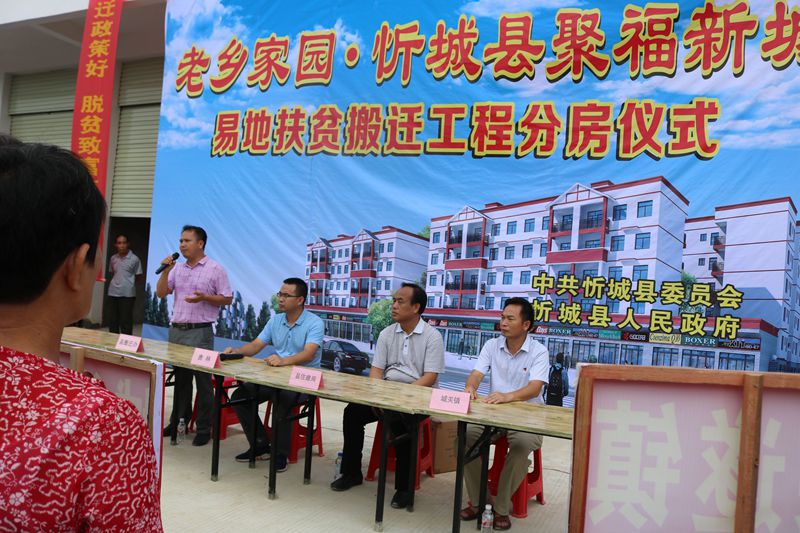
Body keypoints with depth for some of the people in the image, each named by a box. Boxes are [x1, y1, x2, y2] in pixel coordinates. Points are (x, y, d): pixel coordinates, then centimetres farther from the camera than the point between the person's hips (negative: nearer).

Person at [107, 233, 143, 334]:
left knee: (126, 321, -1)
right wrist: (117, 282, 7)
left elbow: (138, 277, 4)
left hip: (127, 294, -5)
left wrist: (128, 283, 0)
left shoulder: (134, 259, -5)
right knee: (112, 321, 10)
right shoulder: (113, 258, 9)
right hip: (113, 293, 5)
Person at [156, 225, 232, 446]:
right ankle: (177, 421, 27)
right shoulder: (177, 268, 12)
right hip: (176, 330, 6)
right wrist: (166, 271, -3)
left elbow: (227, 299, -4)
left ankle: (204, 429, 7)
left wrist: (204, 298, -19)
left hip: (200, 332, -6)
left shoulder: (216, 269, -4)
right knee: (180, 378, 15)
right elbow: (160, 293, 10)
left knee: (203, 381, -1)